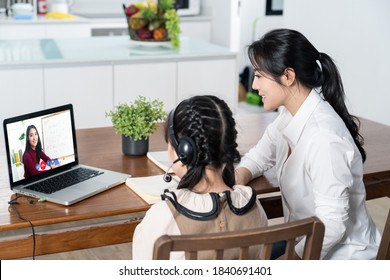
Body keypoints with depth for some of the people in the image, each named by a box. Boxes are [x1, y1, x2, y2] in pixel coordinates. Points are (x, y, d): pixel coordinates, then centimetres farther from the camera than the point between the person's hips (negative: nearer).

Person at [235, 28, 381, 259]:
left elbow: (332, 226, -28)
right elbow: (259, 156, 12)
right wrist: (237, 179, -9)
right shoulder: (290, 115, -3)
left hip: (342, 253, -7)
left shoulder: (323, 136, -29)